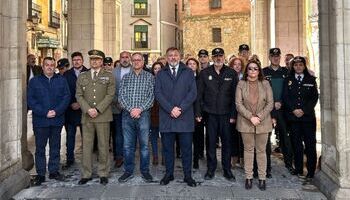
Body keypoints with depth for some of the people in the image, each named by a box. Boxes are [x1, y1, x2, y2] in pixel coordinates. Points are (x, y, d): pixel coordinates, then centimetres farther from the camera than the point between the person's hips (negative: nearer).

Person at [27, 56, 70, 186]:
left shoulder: (62, 80, 9)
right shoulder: (34, 81, 6)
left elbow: (66, 97, 1)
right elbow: (31, 100, -1)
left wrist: (56, 111, -12)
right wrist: (44, 112, -13)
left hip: (57, 120, 1)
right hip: (40, 121, -1)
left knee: (55, 147, 9)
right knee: (40, 148, 3)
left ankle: (54, 171, 19)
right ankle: (40, 174, 12)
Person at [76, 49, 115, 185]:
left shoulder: (109, 76, 7)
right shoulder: (82, 76, 14)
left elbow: (110, 95, -2)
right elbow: (78, 95, 7)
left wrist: (98, 109, -12)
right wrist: (88, 109, -8)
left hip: (103, 115, -2)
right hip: (86, 116, 2)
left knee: (103, 146, 3)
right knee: (86, 146, 5)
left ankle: (103, 174, 13)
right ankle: (86, 174, 14)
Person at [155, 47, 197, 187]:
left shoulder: (188, 73, 9)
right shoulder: (160, 74, 11)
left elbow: (193, 93, -1)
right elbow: (158, 94, 0)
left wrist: (180, 108, -12)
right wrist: (170, 109, -13)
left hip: (185, 117, -1)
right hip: (166, 117, 1)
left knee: (186, 148, 4)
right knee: (168, 148, 8)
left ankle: (188, 175, 15)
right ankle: (169, 174, 20)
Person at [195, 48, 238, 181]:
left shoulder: (231, 73, 4)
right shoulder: (205, 73, 4)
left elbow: (235, 95, 2)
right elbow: (199, 94, 4)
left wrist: (233, 114, -4)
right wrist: (198, 113, -2)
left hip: (226, 114, 0)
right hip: (210, 114, 0)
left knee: (227, 142, 6)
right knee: (211, 142, 6)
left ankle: (227, 170, 19)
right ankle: (211, 169, 18)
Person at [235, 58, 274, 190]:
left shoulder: (265, 84, 2)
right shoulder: (241, 84, 1)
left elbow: (270, 103, -1)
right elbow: (238, 104, -4)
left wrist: (259, 117, -12)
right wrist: (250, 117, -13)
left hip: (263, 122, 0)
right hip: (246, 122, 0)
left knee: (261, 150, 6)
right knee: (248, 149, 8)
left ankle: (262, 178, 15)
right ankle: (248, 177, 16)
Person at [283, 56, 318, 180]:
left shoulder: (311, 79, 8)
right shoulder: (288, 80, 9)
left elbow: (314, 97, 2)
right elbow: (285, 97, 3)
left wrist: (304, 110, -10)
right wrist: (294, 110, -11)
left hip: (308, 116, -1)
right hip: (293, 116, 1)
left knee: (310, 143, -2)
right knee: (296, 143, 5)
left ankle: (311, 171, 5)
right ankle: (298, 169, 14)